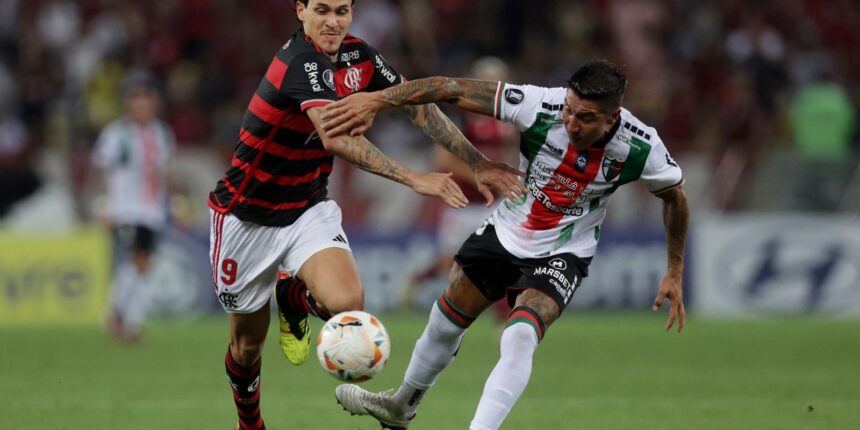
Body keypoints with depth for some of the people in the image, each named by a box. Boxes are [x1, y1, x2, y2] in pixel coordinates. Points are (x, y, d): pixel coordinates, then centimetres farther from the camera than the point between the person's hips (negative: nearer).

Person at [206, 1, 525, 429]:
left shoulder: (358, 55, -5)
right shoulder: (302, 61, -27)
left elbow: (417, 104, 6)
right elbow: (336, 138, -40)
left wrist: (477, 162, 0)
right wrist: (413, 179, -46)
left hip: (309, 209, 5)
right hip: (247, 215, -5)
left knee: (346, 303, -25)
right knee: (247, 342, 8)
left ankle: (295, 295, 11)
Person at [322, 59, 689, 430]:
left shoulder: (641, 148, -26)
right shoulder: (540, 107, -29)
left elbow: (675, 197, -4)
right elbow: (455, 90, -28)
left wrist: (674, 273, 0)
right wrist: (376, 100, -34)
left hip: (560, 256, -3)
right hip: (504, 232, 3)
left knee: (520, 337, -28)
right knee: (445, 322, 16)